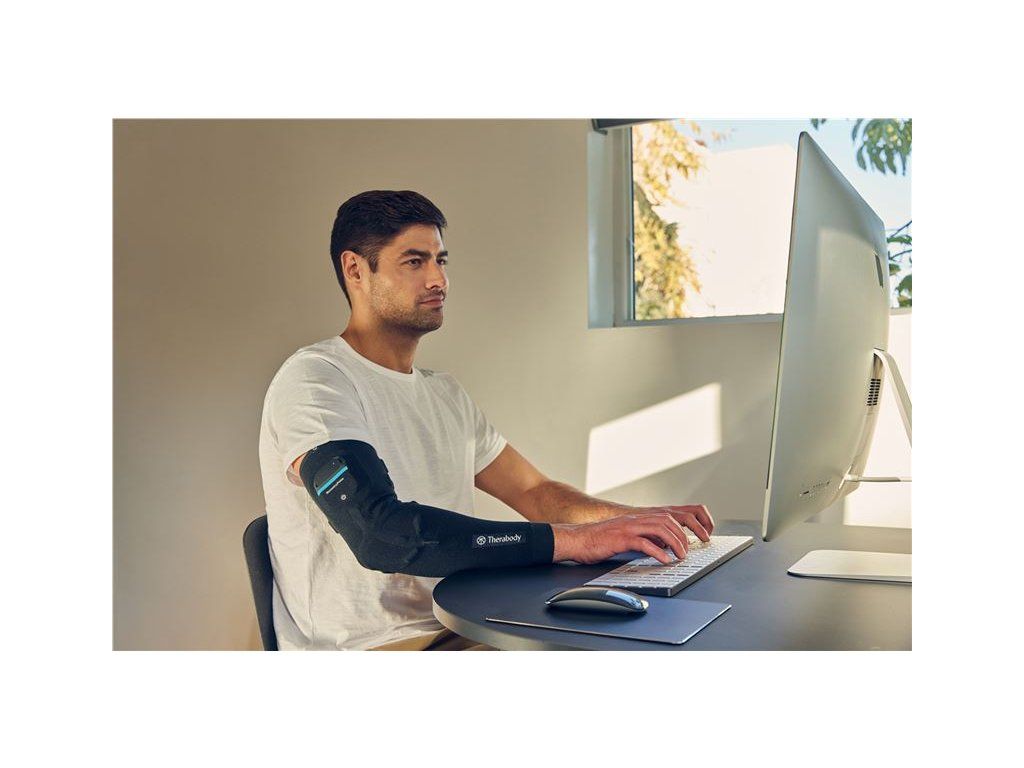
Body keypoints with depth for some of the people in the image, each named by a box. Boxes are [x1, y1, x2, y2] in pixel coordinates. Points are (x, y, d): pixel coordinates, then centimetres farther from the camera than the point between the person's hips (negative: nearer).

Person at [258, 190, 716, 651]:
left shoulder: (445, 393, 16)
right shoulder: (313, 380, -12)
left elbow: (535, 492, 16)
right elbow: (381, 533, -27)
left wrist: (637, 519, -4)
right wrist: (573, 539, -29)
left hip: (458, 630, 8)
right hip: (367, 647, -7)